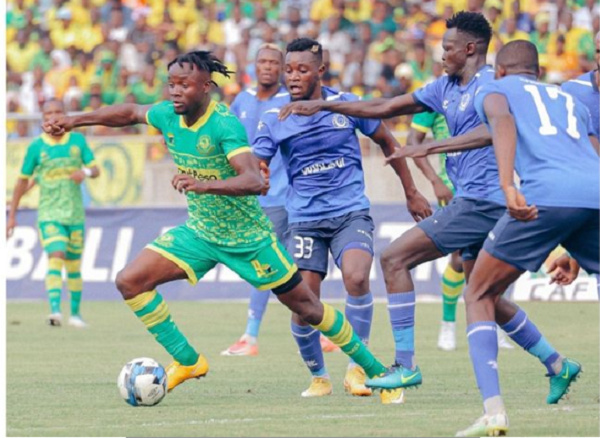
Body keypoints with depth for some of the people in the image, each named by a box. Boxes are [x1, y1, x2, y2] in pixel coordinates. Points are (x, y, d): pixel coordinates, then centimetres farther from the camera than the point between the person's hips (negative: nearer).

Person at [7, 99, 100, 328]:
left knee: (73, 266, 11)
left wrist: (85, 172, -22)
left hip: (75, 214, 3)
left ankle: (75, 313, 27)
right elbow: (23, 181, 5)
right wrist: (11, 216, 5)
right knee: (56, 258, -21)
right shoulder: (36, 147, -2)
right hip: (49, 214, -3)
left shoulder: (78, 140, 3)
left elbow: (95, 170, 3)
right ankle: (55, 311, -31)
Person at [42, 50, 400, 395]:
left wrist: (203, 185, -54)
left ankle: (373, 369, 23)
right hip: (199, 231, 6)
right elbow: (129, 113, 14)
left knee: (307, 306, 4)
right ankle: (187, 361, 1)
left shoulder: (224, 125, -28)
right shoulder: (169, 115, -9)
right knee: (130, 281, -10)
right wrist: (74, 120, 10)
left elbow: (256, 182, -40)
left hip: (247, 236, -6)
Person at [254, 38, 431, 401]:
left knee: (356, 277, -27)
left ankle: (357, 367, -12)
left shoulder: (346, 105, -1)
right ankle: (319, 377, 19)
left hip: (351, 211, -1)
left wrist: (411, 193, 16)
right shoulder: (274, 119, -1)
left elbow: (387, 142, 12)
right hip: (304, 218, 1)